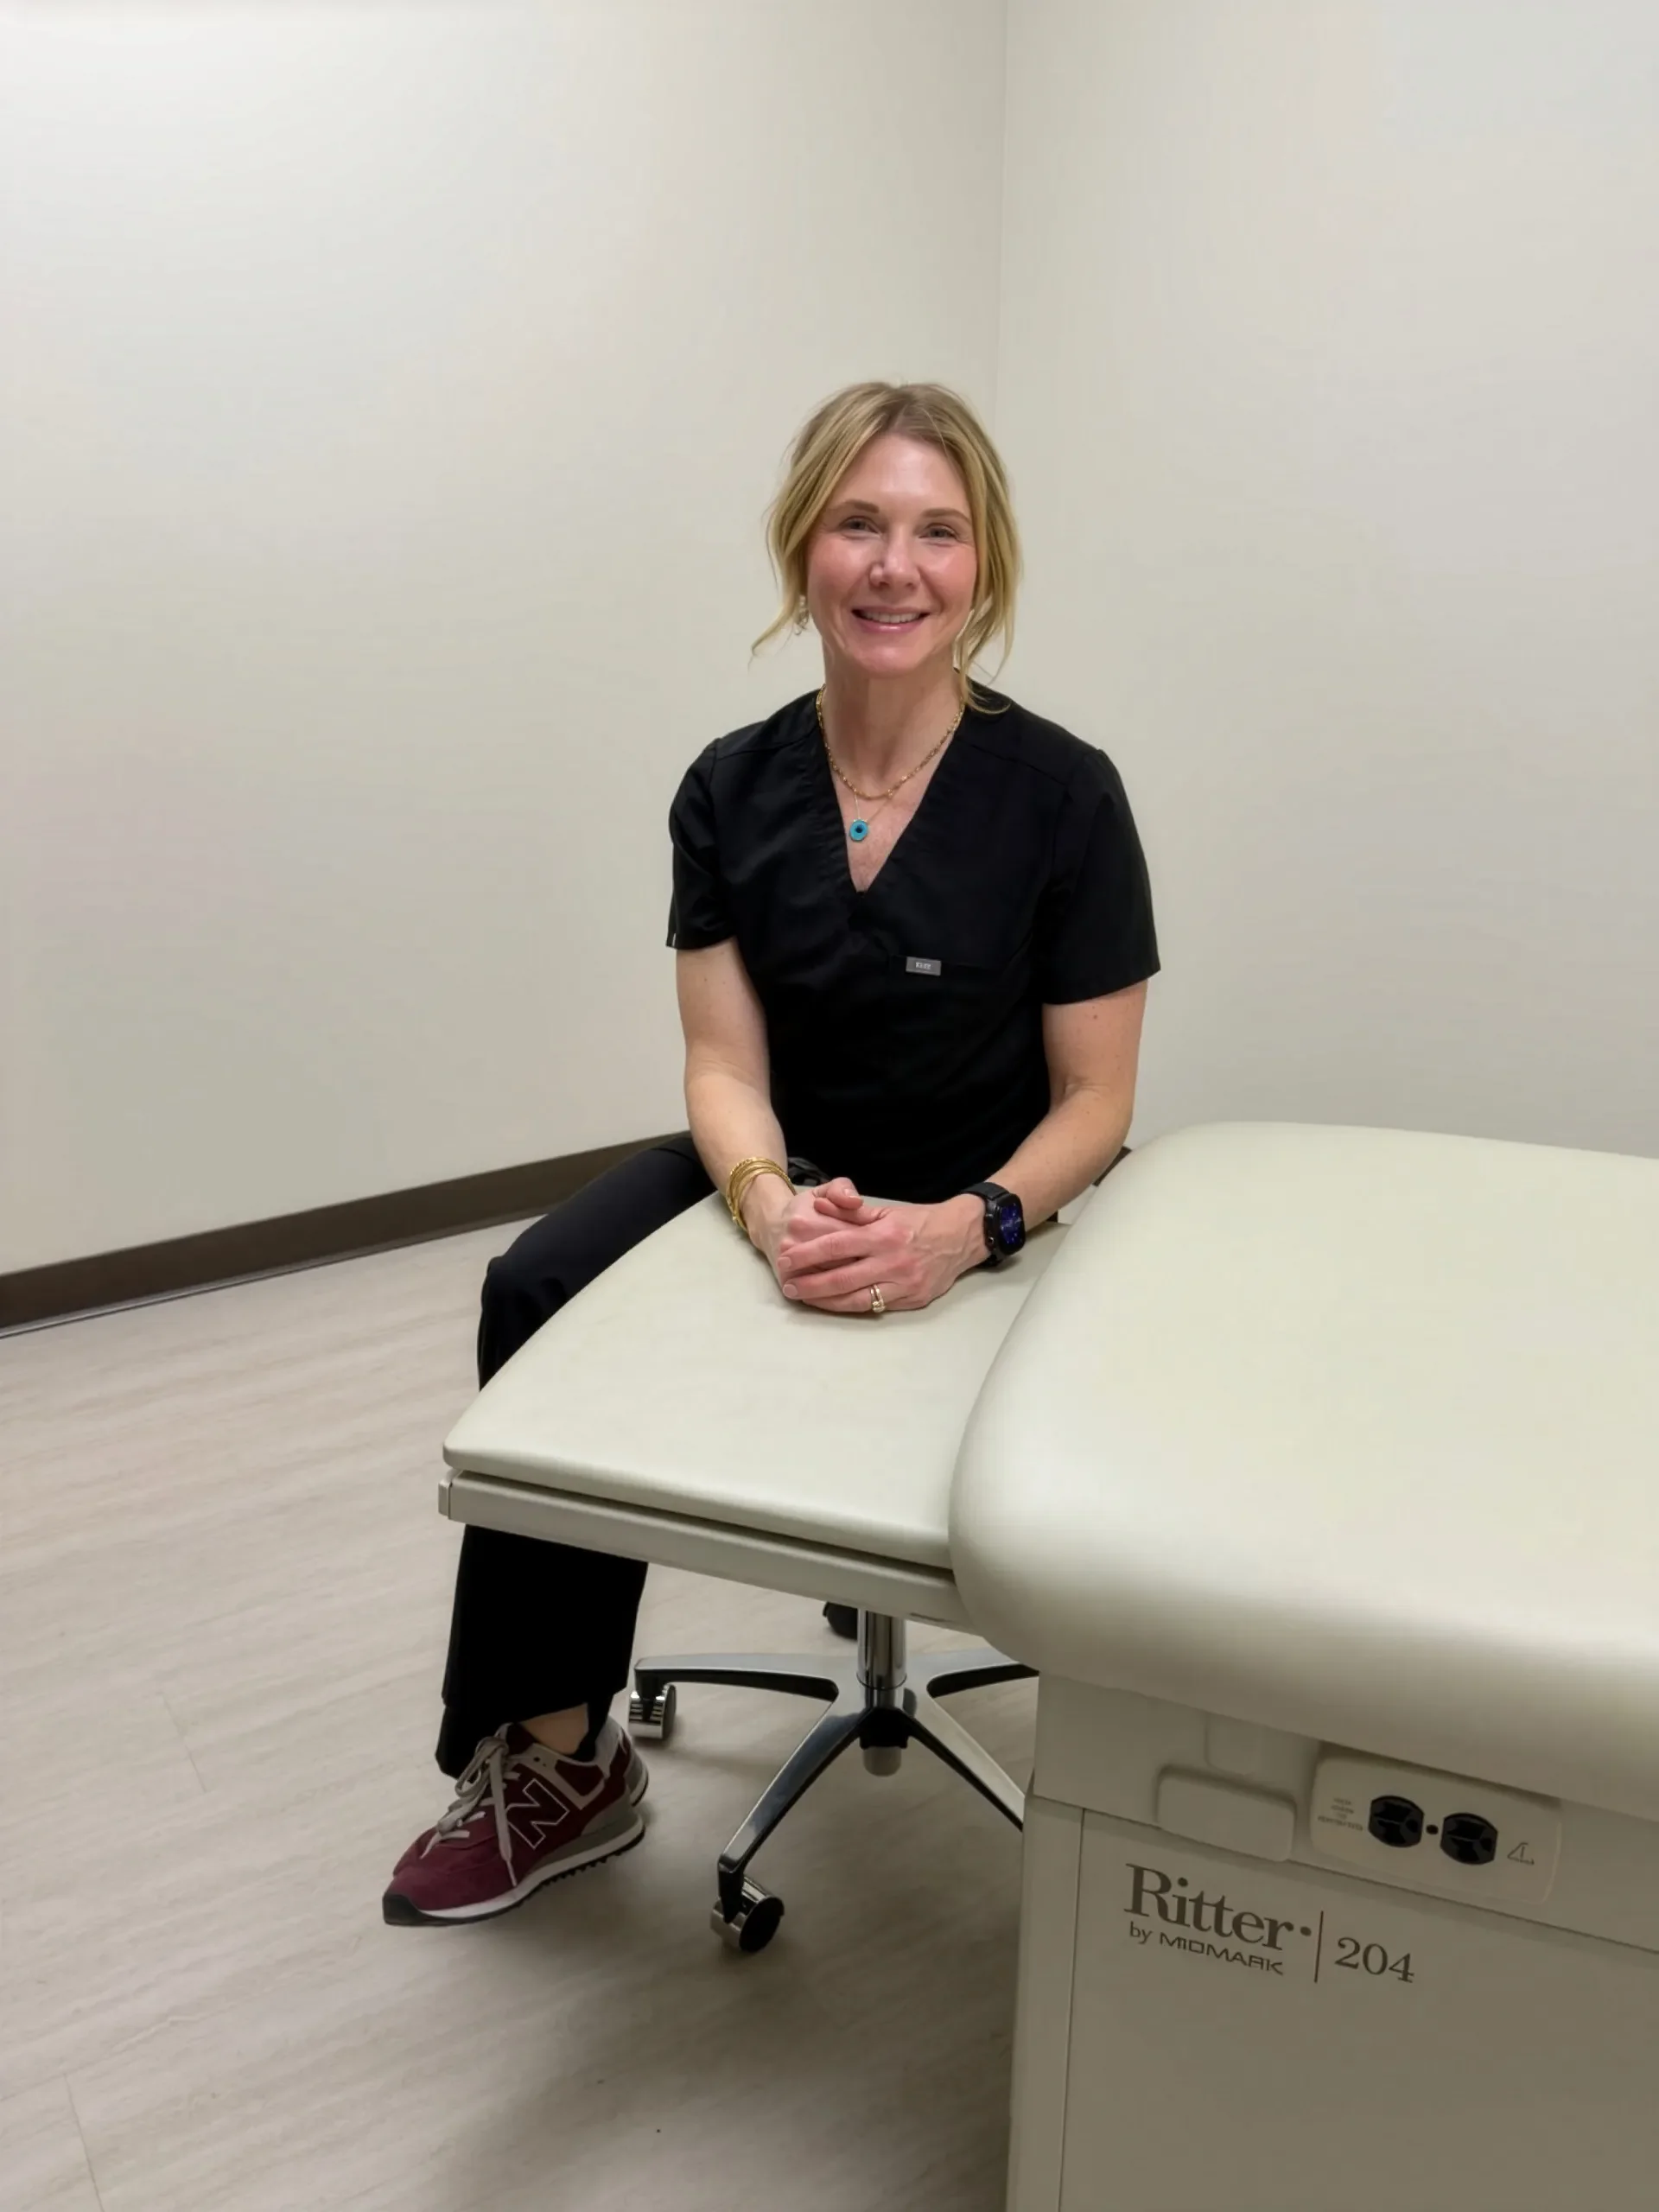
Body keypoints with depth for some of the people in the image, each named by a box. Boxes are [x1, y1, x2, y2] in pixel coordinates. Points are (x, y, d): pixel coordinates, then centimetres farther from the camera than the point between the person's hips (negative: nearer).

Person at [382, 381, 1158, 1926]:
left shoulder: (1059, 793, -14)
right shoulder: (731, 790, -4)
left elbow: (1094, 1101, -11)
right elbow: (724, 1064, -6)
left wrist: (962, 1230, -30)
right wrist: (772, 1203, -28)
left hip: (991, 1216, -2)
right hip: (785, 1181, 2)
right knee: (541, 1297, -22)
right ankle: (552, 1760, -7)